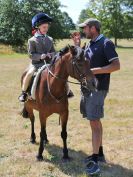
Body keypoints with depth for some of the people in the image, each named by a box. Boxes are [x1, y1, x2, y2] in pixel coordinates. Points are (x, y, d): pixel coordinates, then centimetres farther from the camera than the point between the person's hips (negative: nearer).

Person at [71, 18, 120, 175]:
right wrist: (77, 46, 9)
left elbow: (116, 65, -20)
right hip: (87, 87, 9)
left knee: (94, 122, -9)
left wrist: (93, 70, -24)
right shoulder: (89, 45, 13)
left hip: (97, 88, -9)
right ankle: (99, 153, 25)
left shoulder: (106, 43, -12)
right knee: (95, 121, 14)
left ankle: (95, 160, -5)